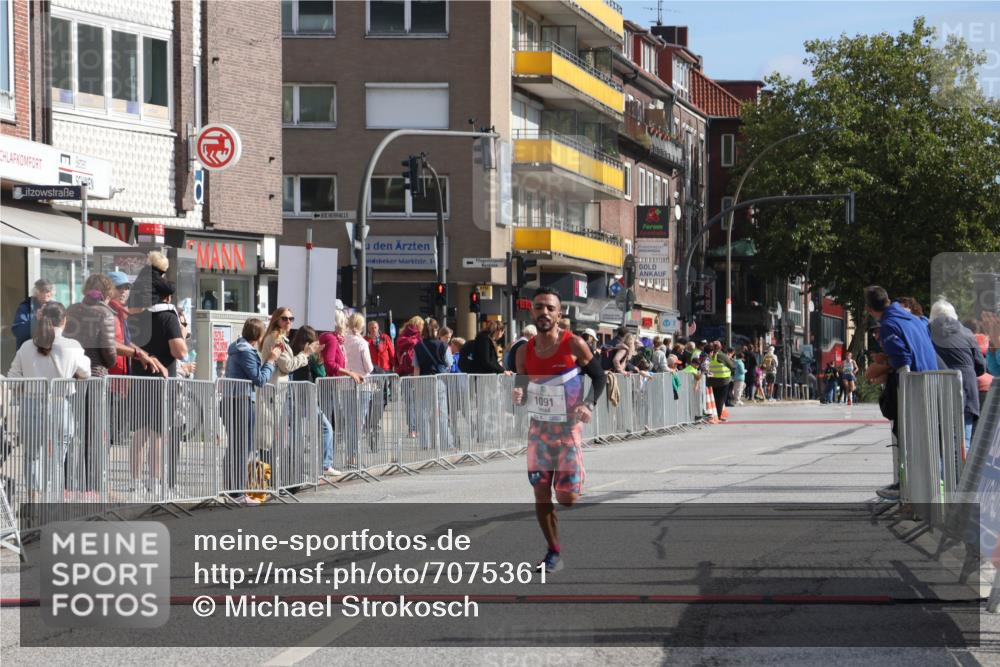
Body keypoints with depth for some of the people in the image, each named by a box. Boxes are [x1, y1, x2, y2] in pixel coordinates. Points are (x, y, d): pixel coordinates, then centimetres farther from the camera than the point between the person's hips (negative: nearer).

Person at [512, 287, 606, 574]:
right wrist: (518, 394, -14)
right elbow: (522, 387, 10)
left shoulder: (573, 345, -11)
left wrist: (588, 405, -19)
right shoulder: (525, 352, 1)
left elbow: (599, 377, -3)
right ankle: (554, 552, 13)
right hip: (538, 428, 4)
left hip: (567, 429, -4)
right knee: (541, 492, 2)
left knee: (567, 496, -9)